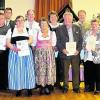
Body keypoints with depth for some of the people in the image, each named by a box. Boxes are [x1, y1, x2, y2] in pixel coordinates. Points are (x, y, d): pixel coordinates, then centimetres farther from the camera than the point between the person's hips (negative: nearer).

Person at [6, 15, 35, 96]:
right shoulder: (11, 30, 11)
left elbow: (31, 40, -1)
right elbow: (8, 43, 3)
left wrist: (23, 44, -19)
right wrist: (14, 48, -16)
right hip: (15, 52, 0)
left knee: (27, 69, -1)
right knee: (16, 70, -2)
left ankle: (29, 88, 6)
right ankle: (18, 89, 6)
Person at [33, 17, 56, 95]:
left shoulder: (52, 33, 10)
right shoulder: (36, 34, 12)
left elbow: (53, 44, 4)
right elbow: (34, 44, 7)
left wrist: (43, 45, -2)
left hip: (49, 53, 0)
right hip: (39, 54, 0)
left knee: (49, 68, -5)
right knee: (40, 69, -5)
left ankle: (48, 87, 2)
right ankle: (42, 87, 2)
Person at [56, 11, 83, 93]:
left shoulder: (77, 28, 9)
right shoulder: (59, 29, 3)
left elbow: (81, 40, 7)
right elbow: (58, 41, -1)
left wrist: (78, 50, -6)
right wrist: (62, 49, -14)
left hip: (75, 53, 2)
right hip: (65, 53, -2)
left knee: (76, 71, 7)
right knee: (65, 71, 5)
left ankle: (76, 87, 19)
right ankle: (65, 87, 18)